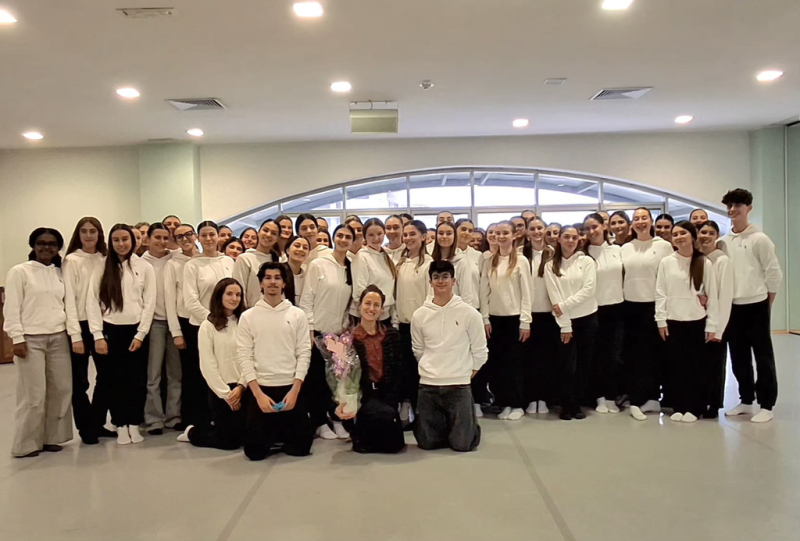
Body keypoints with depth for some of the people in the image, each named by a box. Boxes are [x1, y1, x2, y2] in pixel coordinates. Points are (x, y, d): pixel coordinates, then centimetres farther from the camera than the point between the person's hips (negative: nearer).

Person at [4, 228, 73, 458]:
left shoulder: (60, 273, 12)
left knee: (61, 389, 6)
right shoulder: (19, 272, -3)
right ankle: (26, 444, 10)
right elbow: (11, 308, -6)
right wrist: (17, 338, -11)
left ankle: (50, 437, 20)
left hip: (59, 338, 5)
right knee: (34, 394, -3)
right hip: (31, 339, -5)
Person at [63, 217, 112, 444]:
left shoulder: (105, 260, 9)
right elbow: (69, 298, -10)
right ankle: (86, 428, 15)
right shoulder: (72, 260, -5)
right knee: (80, 380, 4)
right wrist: (75, 335, -15)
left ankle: (98, 423, 24)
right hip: (81, 325, -5)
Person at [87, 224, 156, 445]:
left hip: (136, 330, 0)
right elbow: (92, 302, -1)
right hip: (110, 330, 1)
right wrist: (98, 335, -8)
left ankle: (134, 425, 14)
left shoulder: (145, 267, 2)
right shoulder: (102, 268, 4)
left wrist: (140, 335, -7)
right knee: (115, 380, 4)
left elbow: (150, 303, -1)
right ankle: (121, 426, 14)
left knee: (137, 379, 3)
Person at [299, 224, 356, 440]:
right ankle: (320, 423, 14)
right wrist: (309, 328, -12)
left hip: (339, 332, 4)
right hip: (318, 330, -4)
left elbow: (351, 301, 10)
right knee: (316, 377, 3)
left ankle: (337, 419, 20)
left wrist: (346, 326, 3)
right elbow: (306, 300, -7)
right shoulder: (317, 265, -6)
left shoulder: (352, 269, 7)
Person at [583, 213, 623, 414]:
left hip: (617, 307, 3)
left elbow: (624, 276, 11)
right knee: (598, 355, 4)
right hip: (595, 310, -2)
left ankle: (611, 397, 14)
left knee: (616, 355, 2)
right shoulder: (584, 254, -5)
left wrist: (625, 298, 7)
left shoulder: (617, 250, 5)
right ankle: (600, 397, 16)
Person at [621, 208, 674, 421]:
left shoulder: (664, 246, -1)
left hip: (655, 305, -3)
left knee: (654, 352, 4)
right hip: (631, 306, 3)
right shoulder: (625, 248, 9)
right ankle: (636, 400, 7)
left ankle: (652, 397, 15)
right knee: (633, 353, 2)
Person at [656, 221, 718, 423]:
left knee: (696, 365, 4)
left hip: (697, 321, -1)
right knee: (676, 365, 5)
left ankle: (694, 408, 15)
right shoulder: (666, 262, 1)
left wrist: (712, 325, -4)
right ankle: (678, 407, 15)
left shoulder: (704, 263, -1)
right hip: (673, 321, 1)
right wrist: (661, 320, -4)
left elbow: (712, 295, -1)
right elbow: (660, 293, 1)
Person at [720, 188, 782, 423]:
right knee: (738, 357, 12)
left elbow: (774, 273, -5)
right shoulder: (723, 242, 6)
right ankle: (746, 401, 24)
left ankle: (766, 405, 11)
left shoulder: (760, 239, -7)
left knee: (763, 357, 2)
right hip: (732, 306, 5)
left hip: (756, 305, -5)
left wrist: (767, 302, -1)